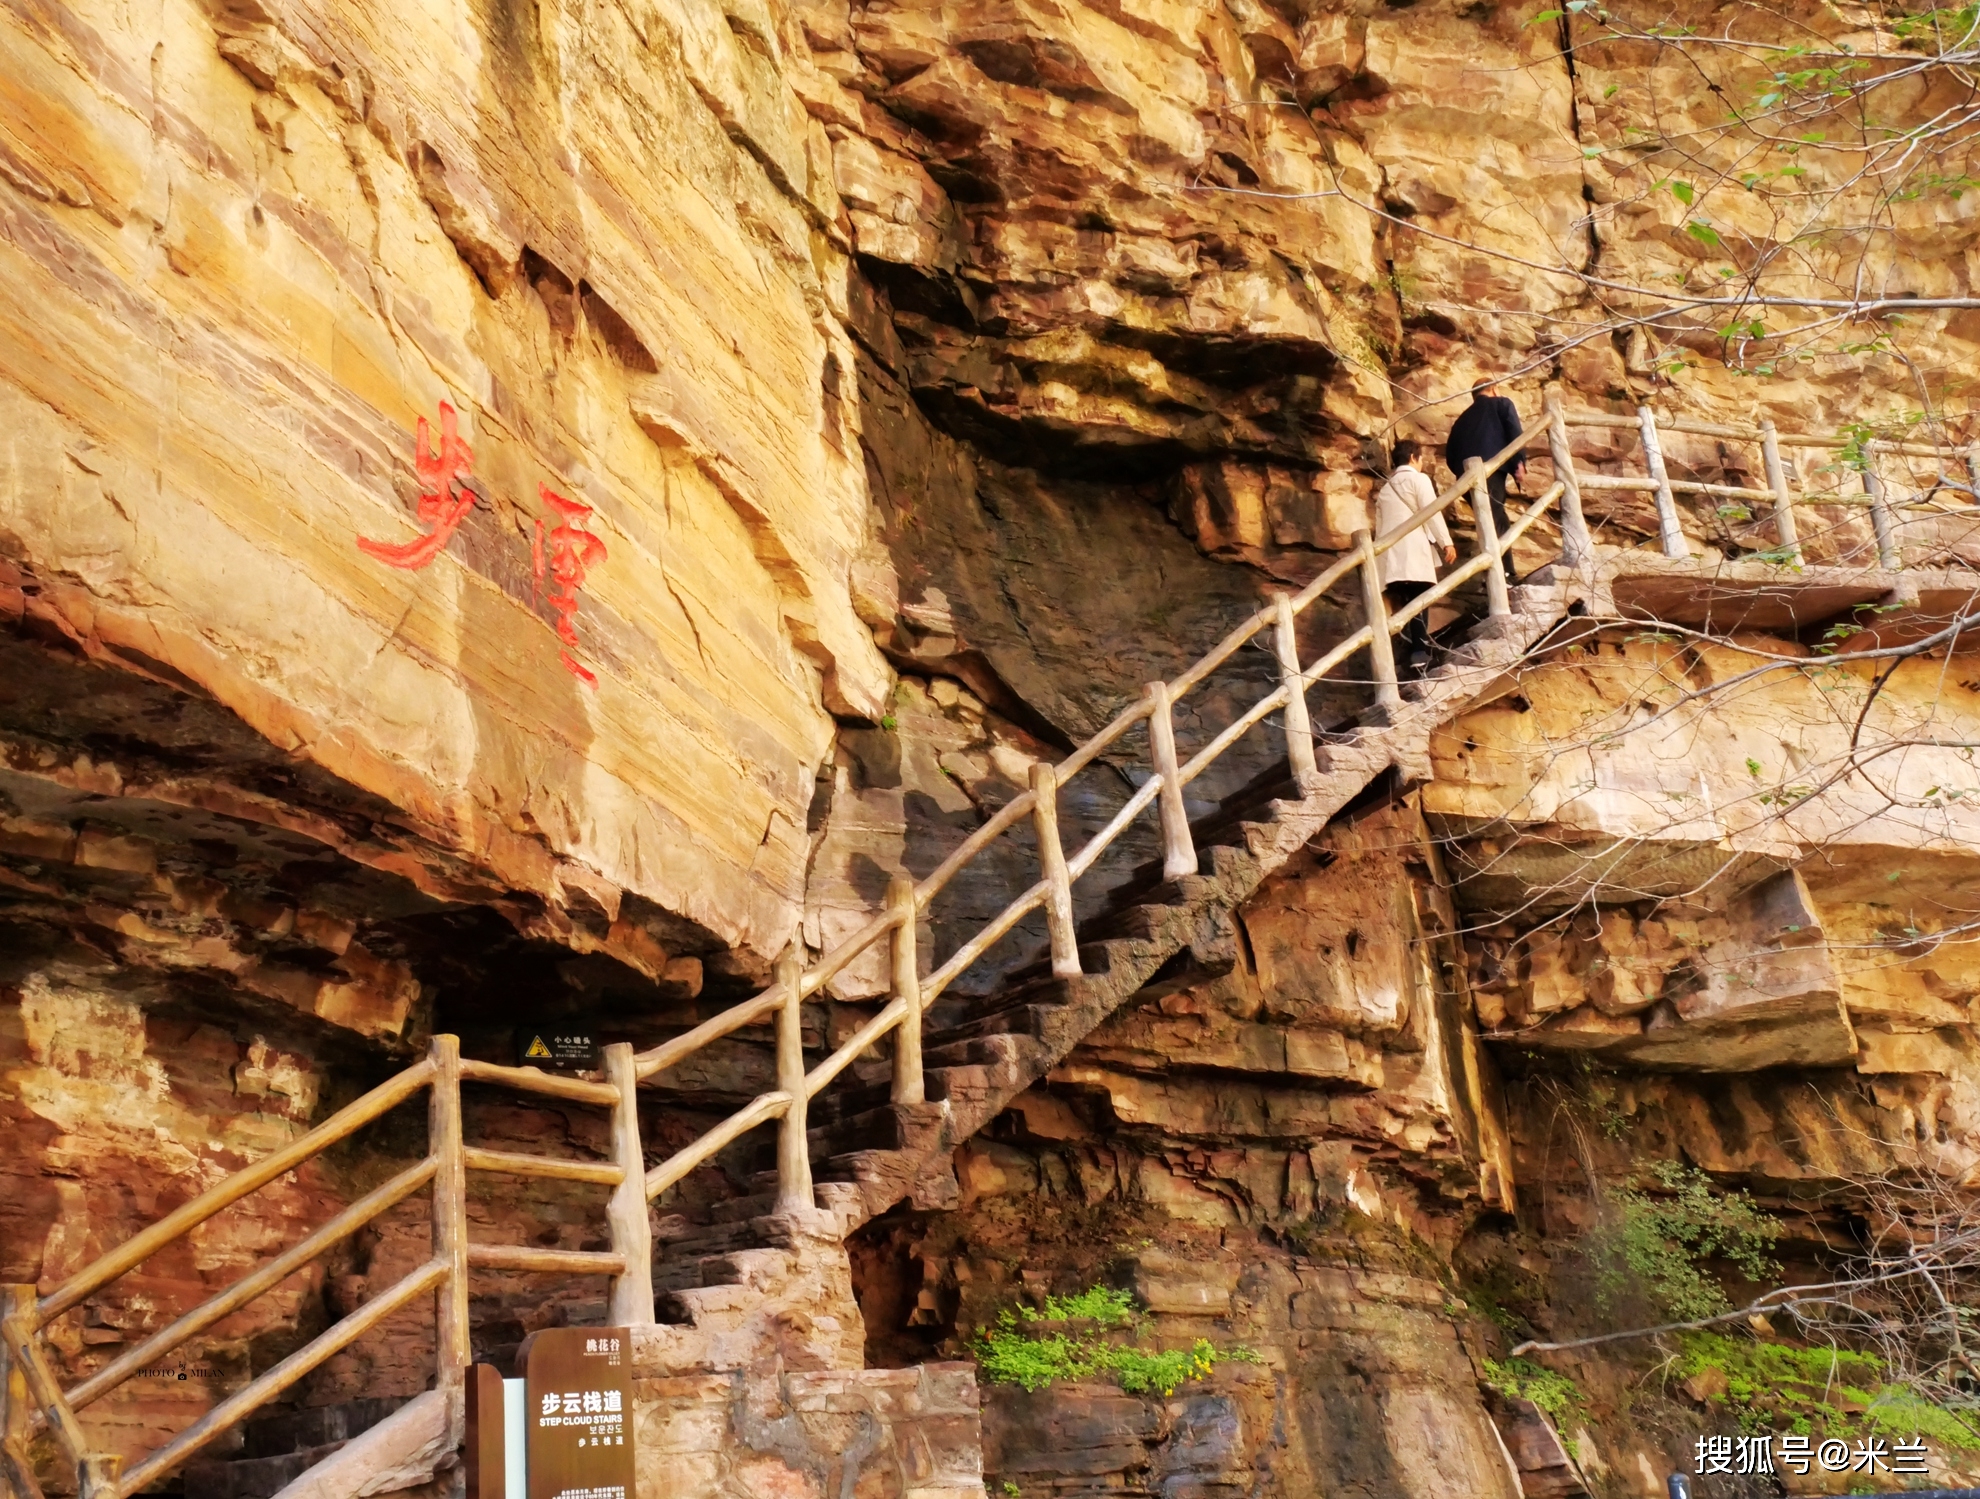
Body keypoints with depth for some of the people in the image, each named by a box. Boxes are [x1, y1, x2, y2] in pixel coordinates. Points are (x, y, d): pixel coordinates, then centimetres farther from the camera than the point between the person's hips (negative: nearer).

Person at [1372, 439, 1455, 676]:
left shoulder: (1384, 490, 25)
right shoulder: (1418, 479, 7)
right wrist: (1446, 541, -6)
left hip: (1390, 556, 6)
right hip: (1413, 551, -6)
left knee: (1403, 608, 3)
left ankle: (1409, 655, -4)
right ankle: (1419, 655, -29)